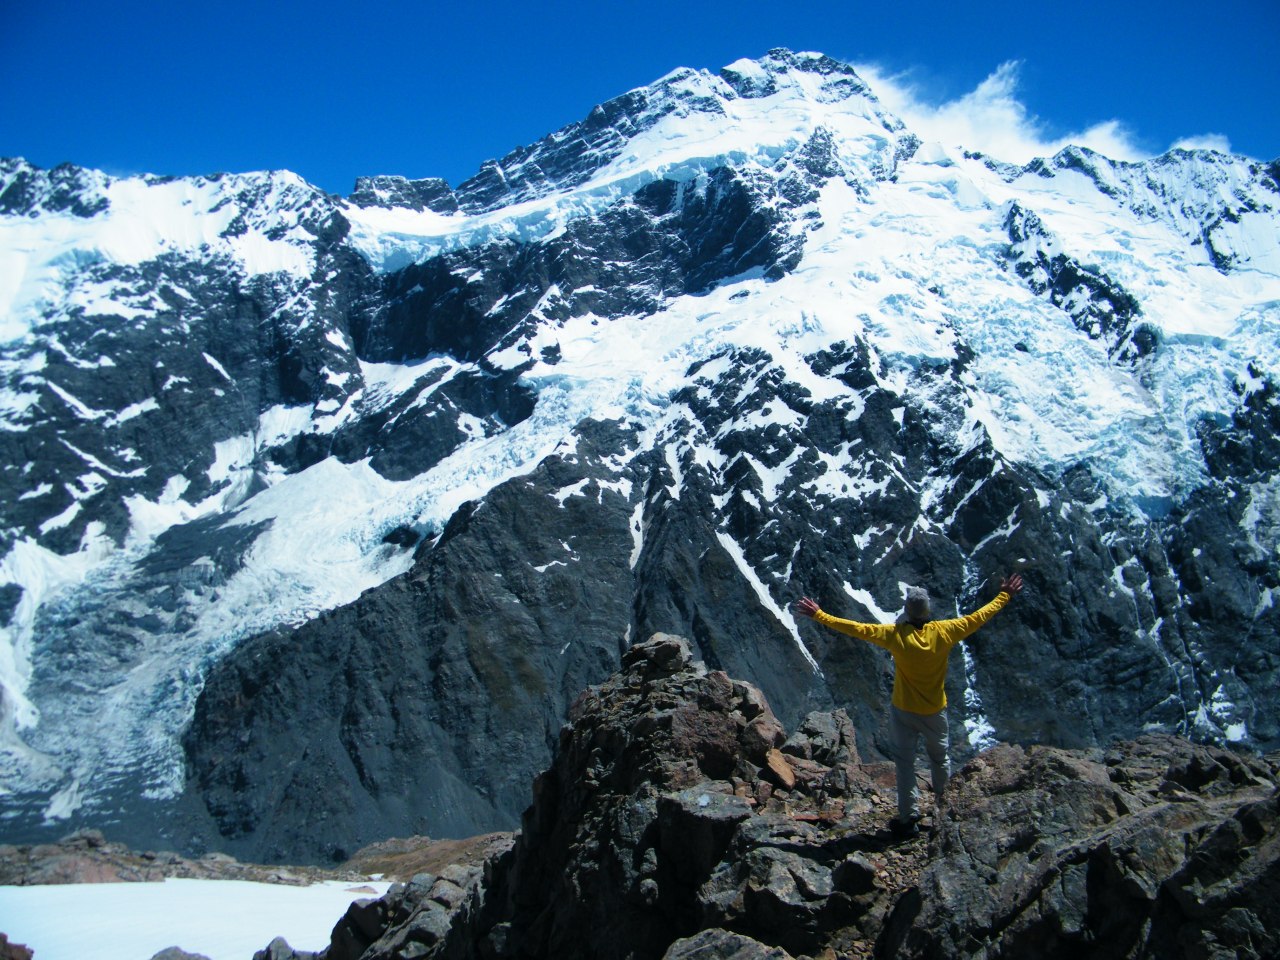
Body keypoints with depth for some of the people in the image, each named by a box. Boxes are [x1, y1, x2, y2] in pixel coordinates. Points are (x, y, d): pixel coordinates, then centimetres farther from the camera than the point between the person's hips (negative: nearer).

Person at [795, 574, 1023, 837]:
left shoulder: (896, 635, -24)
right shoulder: (944, 632, -18)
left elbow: (858, 629, -23)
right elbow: (978, 617, -7)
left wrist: (819, 615, -18)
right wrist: (1004, 596, 7)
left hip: (904, 711, -2)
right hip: (936, 711, 2)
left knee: (905, 762, 10)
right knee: (939, 758, 24)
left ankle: (909, 819, 13)